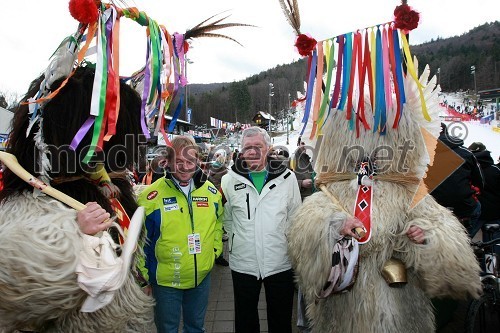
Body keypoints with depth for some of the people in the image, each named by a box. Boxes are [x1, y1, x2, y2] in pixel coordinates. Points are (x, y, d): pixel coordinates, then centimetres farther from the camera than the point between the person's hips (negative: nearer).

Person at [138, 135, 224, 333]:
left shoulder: (211, 191, -4)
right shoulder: (151, 197, -17)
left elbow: (218, 222, 13)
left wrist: (215, 250, 5)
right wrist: (144, 277, -5)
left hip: (202, 277, 4)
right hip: (165, 281, -3)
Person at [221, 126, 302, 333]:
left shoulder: (287, 177, -3)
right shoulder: (230, 180, -2)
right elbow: (226, 219, 8)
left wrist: (285, 242, 3)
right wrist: (239, 239, 4)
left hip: (281, 263, 0)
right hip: (243, 263, 1)